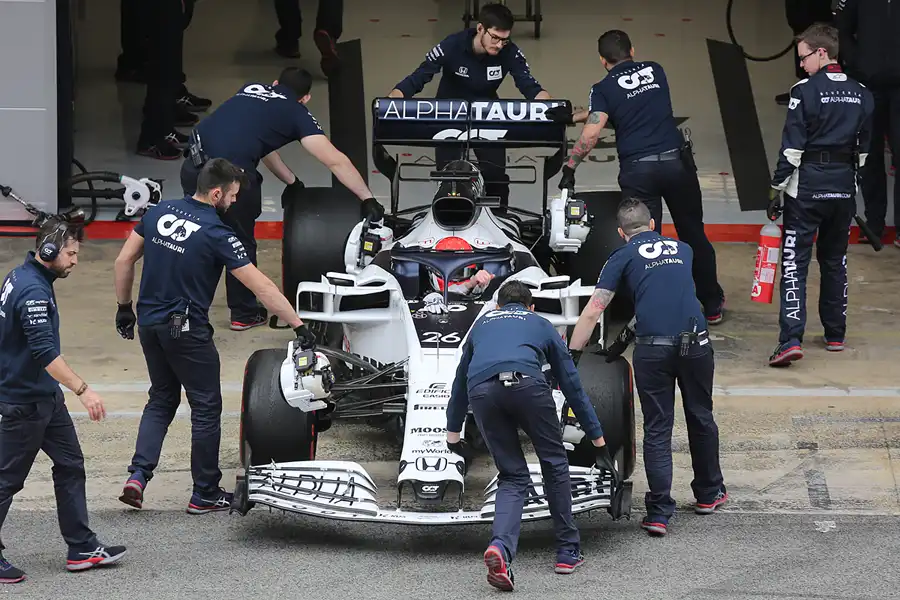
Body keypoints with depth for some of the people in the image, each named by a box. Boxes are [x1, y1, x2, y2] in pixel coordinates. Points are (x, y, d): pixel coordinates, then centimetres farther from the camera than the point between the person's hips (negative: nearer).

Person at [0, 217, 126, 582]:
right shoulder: (33, 291, -24)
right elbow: (46, 352, -31)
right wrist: (83, 390, -32)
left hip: (45, 396, 10)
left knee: (70, 465, 11)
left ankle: (82, 548, 15)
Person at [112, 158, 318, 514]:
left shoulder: (160, 213, 1)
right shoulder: (216, 234, -16)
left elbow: (124, 261, 7)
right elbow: (261, 287, -16)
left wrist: (124, 307, 18)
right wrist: (299, 326, -12)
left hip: (149, 323, 6)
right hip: (187, 331, -6)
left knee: (161, 400, 20)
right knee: (206, 408, 8)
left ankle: (139, 474, 4)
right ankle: (205, 495, 14)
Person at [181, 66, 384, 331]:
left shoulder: (251, 90, 26)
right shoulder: (297, 113, 11)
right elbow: (336, 161, 5)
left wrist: (293, 182, 42)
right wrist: (368, 199, 10)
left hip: (193, 166, 5)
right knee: (241, 243, 16)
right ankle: (244, 314, 29)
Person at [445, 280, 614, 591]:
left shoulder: (482, 323, 38)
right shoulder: (541, 324, 32)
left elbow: (459, 383, 48)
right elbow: (572, 386, 34)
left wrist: (453, 434, 62)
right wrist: (598, 440, 42)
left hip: (482, 391, 2)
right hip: (526, 384, -2)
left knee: (513, 477, 13)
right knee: (555, 463, 22)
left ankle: (500, 547, -12)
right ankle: (568, 551, 25)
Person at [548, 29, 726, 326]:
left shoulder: (604, 89, 0)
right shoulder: (655, 71, 13)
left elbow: (592, 133, -12)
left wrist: (570, 166, -1)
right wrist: (573, 116, 25)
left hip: (637, 169, -3)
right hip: (676, 160, 3)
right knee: (693, 234, 16)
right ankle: (712, 304, 27)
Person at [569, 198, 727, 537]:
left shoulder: (623, 257, 9)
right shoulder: (683, 250, 21)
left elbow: (592, 312, 2)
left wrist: (570, 356, 6)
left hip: (652, 347, -3)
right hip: (696, 342, 3)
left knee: (657, 429, 4)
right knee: (701, 417, 21)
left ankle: (659, 512, -3)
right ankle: (708, 494, 36)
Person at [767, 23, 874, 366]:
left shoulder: (806, 91, -12)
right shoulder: (861, 95, 5)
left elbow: (792, 147, -13)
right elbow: (863, 147, 12)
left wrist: (776, 189, -6)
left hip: (806, 187, -5)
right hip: (844, 189, 5)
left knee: (794, 263, -6)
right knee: (835, 261, 18)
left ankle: (791, 340, -18)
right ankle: (835, 335, 23)